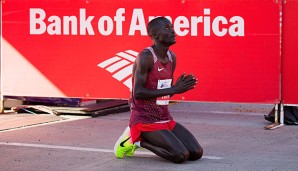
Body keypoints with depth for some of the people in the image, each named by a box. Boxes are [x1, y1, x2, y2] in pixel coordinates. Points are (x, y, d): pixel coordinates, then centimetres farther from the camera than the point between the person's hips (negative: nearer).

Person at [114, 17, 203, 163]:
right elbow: (138, 93, -23)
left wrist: (179, 87, -6)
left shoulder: (172, 57, 8)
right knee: (181, 155, -20)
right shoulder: (145, 57, -17)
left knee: (196, 153, 1)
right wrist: (173, 90, -22)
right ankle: (136, 139, 0)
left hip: (165, 118, 9)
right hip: (145, 120, -9)